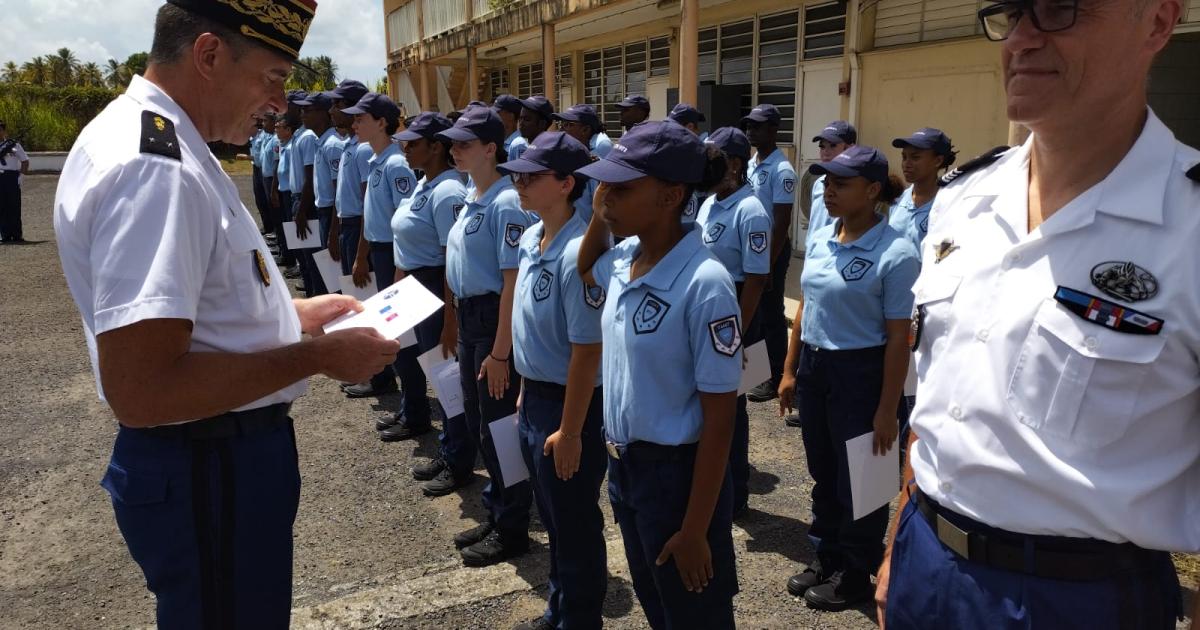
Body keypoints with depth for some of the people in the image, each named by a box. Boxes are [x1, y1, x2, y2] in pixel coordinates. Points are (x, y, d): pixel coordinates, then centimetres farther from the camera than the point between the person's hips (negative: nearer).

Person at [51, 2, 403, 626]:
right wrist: (317, 356, -24)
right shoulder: (154, 167, -26)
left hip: (222, 452, 10)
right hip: (209, 474, -10)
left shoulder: (159, 143, 9)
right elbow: (139, 390, -32)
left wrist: (294, 314, 10)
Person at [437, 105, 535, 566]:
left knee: (499, 426, 2)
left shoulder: (505, 204, -17)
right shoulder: (472, 199, 11)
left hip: (495, 320, -10)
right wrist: (461, 324, 17)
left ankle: (511, 531, 19)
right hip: (468, 318, 10)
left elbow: (513, 281, -21)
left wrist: (500, 352, -22)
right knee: (478, 423, 18)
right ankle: (496, 515, 34)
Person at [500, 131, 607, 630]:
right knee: (552, 518, 24)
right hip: (534, 396, 9)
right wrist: (526, 390, 17)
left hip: (568, 403, -9)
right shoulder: (529, 240, 3)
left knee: (575, 524, 10)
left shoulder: (577, 254, -24)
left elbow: (586, 350, -22)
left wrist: (570, 431, -18)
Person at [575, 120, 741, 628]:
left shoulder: (703, 285, -25)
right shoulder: (625, 257, -4)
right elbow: (584, 271, 22)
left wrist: (695, 530, -17)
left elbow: (719, 421, -21)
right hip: (624, 463, 7)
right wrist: (599, 213, 1)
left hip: (677, 473, -7)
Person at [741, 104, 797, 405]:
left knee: (771, 313, 1)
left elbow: (782, 223, -18)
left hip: (772, 248, -7)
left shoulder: (782, 170, -16)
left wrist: (769, 264, -20)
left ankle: (778, 377, 13)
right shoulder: (750, 164, 8)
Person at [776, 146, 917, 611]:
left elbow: (898, 338, -15)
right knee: (822, 472, 19)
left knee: (857, 478, 10)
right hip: (813, 366, 6)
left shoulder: (895, 253, -17)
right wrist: (789, 371, 11)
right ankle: (826, 558, 38)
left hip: (860, 373, -6)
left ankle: (855, 575, 30)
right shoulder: (820, 240, 3)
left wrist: (887, 411, -14)